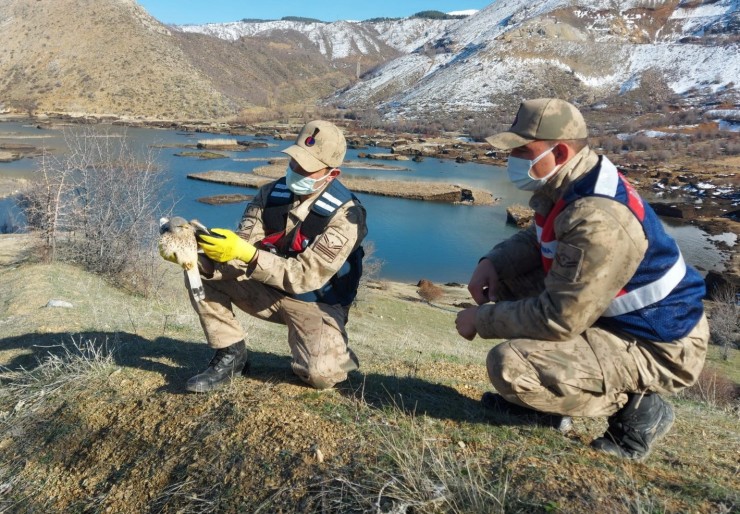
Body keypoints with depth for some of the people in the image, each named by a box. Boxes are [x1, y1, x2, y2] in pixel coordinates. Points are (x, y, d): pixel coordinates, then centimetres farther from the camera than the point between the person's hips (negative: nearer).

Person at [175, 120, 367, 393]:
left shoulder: (344, 214, -23)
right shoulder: (271, 194, -8)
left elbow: (306, 276, -29)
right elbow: (240, 247, -13)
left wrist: (246, 254, -39)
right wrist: (202, 244, -34)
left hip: (315, 304, -4)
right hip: (268, 290, 5)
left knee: (320, 376, -28)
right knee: (200, 266, -13)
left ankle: (333, 351, 11)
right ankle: (230, 353, -2)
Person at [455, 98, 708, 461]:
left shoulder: (596, 220, -32)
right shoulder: (567, 184, -2)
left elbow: (559, 319, -31)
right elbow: (538, 239, 15)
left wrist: (481, 318, -17)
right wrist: (493, 262, -5)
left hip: (657, 348, -10)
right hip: (614, 316, 10)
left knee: (509, 366, -25)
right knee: (503, 274, 7)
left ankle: (635, 407, -2)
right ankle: (540, 404, 13)